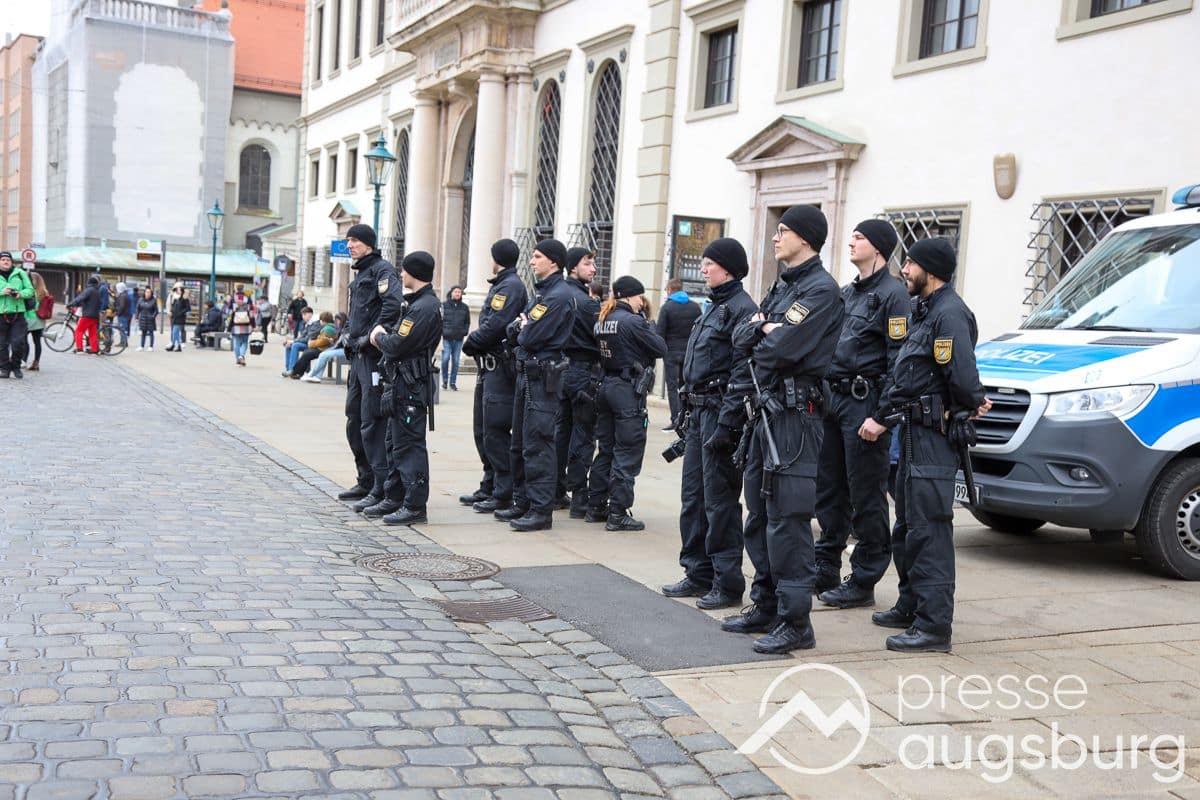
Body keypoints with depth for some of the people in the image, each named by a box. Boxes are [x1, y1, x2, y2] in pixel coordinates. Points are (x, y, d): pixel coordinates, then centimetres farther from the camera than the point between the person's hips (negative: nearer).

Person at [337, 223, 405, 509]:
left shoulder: (382, 269, -9)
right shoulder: (360, 273, 20)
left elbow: (393, 304, -25)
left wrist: (372, 336, -21)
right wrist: (351, 335, 16)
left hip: (375, 356, -10)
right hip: (359, 356, 10)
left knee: (372, 423, -11)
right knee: (354, 421, 16)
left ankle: (383, 489, -8)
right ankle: (366, 481, 27)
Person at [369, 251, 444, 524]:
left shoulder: (423, 308, -18)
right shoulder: (418, 302, 16)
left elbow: (397, 346, -22)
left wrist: (380, 337, -4)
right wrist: (384, 334, 2)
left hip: (411, 387, -11)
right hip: (403, 383, 11)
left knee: (409, 445, -6)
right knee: (397, 442, 16)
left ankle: (415, 506, -1)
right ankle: (394, 499, 25)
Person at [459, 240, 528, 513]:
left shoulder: (510, 286, -12)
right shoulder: (500, 285, 19)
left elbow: (494, 326, -21)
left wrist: (470, 343, -8)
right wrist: (474, 343, 3)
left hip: (500, 369, -10)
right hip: (490, 368, 10)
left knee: (495, 432, -8)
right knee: (483, 429, 15)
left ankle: (504, 495, -3)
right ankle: (489, 487, 24)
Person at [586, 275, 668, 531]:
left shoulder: (601, 321, 9)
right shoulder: (632, 321, -14)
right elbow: (661, 348, -10)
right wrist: (646, 320, 1)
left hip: (606, 385, 8)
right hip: (628, 389, -8)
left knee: (606, 449, 15)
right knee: (628, 453, -2)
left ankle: (595, 507, 20)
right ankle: (618, 513, -1)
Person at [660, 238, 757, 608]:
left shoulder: (742, 309, -13)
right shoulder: (714, 307, 17)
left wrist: (725, 423, -23)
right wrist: (685, 411, 19)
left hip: (720, 411, -10)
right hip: (699, 411, 10)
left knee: (719, 499, -4)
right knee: (692, 495, 13)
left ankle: (727, 584, 6)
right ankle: (698, 575, 23)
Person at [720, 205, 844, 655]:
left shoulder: (821, 290, -10)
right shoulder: (782, 287, 20)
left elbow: (779, 350, -20)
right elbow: (741, 339, 11)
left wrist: (759, 342, 0)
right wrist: (760, 328, -9)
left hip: (793, 415, -10)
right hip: (765, 413, 10)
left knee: (787, 519, -9)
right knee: (759, 515, 14)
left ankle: (795, 622, -4)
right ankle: (765, 607, 24)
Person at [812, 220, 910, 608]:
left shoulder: (892, 293, -8)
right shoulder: (845, 293, 18)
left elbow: (898, 359, -14)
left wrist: (881, 416, -19)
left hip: (864, 402, -8)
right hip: (833, 399, 8)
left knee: (866, 495, -1)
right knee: (828, 489, 12)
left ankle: (863, 581, 7)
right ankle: (825, 571, 22)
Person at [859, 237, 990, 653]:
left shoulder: (950, 314, -16)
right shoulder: (925, 311, 18)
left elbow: (962, 380, -23)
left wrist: (971, 405, -6)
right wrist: (881, 418, 18)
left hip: (936, 435, -11)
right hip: (916, 432, 11)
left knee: (929, 529, -9)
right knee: (907, 526, 19)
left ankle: (934, 626, -5)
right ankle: (911, 606, 31)